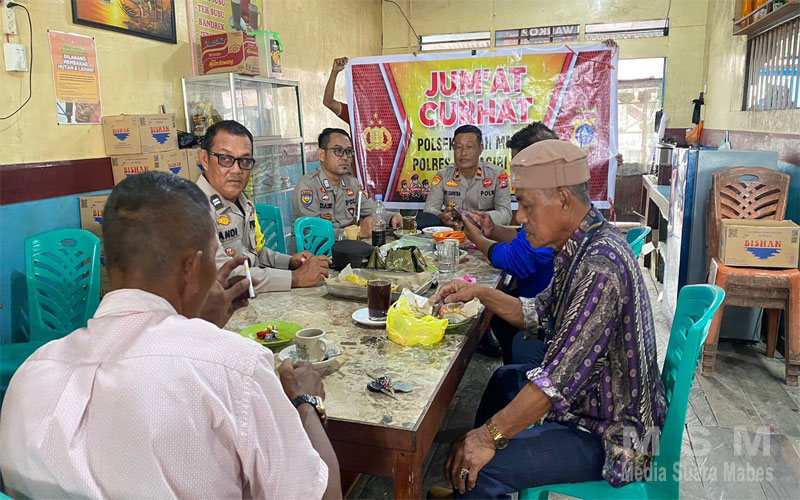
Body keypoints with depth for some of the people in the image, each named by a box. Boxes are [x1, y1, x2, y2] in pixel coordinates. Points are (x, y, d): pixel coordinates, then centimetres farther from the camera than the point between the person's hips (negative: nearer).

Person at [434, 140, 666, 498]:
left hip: (609, 434, -10)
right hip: (586, 398, 10)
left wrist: (490, 436, -26)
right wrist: (479, 293, -1)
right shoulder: (582, 244, 1)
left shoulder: (600, 265, -31)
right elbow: (540, 315, 11)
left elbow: (562, 377, -33)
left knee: (478, 470, -21)